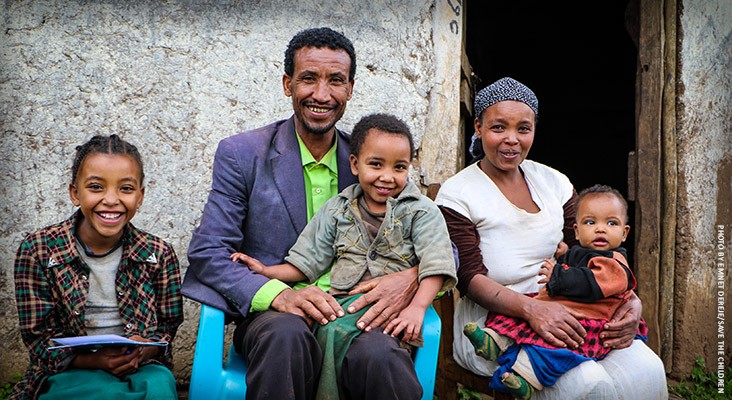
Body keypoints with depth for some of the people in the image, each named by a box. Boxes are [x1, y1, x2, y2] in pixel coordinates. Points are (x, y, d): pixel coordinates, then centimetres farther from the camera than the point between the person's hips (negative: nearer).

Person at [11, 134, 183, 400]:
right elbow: (38, 336, -3)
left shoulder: (159, 254, 0)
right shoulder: (37, 251, -4)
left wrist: (143, 350, -15)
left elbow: (168, 325, 8)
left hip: (143, 368, 2)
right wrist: (93, 360, -20)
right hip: (69, 372, -1)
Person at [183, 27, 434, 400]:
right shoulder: (241, 154, 4)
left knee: (380, 354, -34)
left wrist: (412, 278, -15)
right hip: (271, 315, 0)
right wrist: (279, 294, -20)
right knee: (287, 334, -36)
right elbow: (207, 251, -2)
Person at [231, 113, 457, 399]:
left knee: (336, 330, -32)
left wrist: (417, 307, -20)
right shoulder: (337, 210, 16)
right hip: (342, 300, 3)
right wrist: (268, 272, 5)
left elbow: (435, 266, -6)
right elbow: (307, 262, 18)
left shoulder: (421, 211, 5)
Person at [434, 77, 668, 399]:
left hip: (562, 311, 5)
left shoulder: (554, 182, 12)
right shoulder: (456, 194, -3)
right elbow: (470, 277, -12)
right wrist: (531, 308, -29)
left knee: (647, 370, -20)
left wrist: (630, 301, -9)